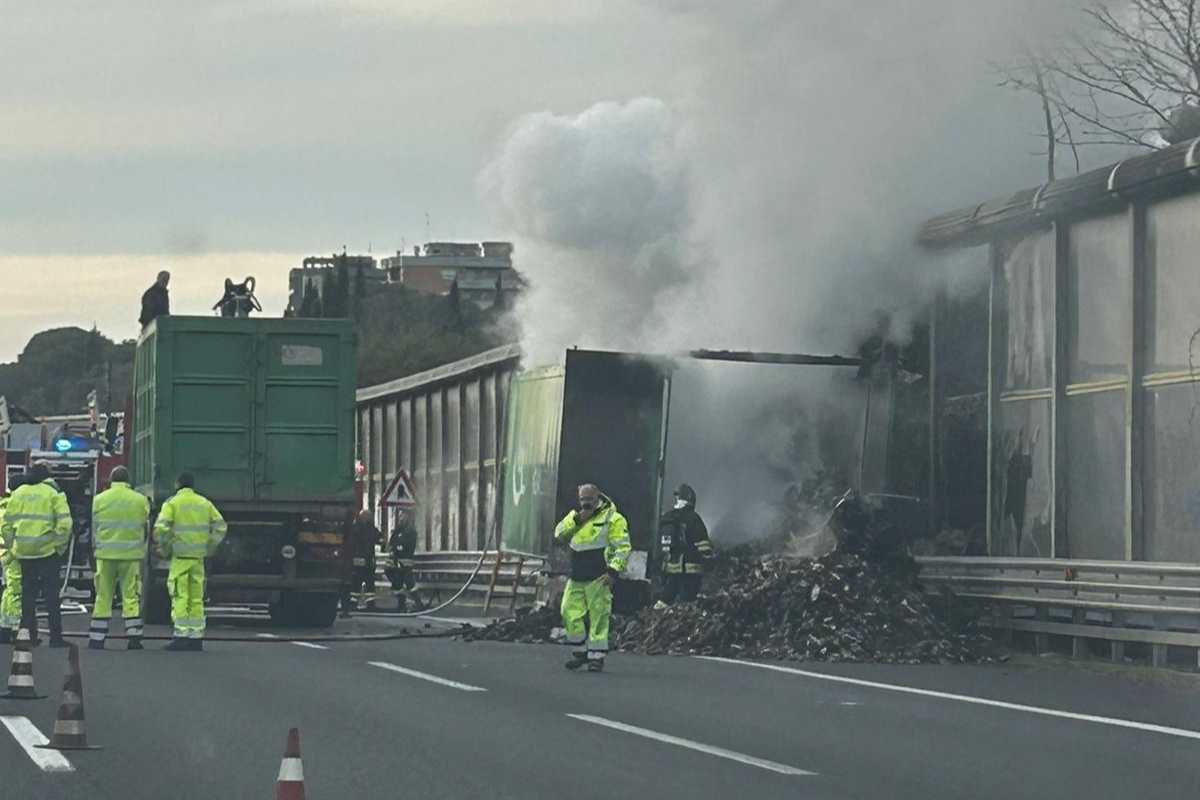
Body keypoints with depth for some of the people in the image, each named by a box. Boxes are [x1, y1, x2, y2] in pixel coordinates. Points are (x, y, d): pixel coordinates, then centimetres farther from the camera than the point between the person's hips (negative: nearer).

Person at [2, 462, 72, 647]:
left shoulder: (18, 494, 7)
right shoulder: (53, 494, -4)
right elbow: (64, 523, -12)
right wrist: (60, 545, 0)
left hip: (24, 550, 3)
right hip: (47, 550, -3)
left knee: (28, 593, 11)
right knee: (51, 593, 0)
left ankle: (28, 633, 10)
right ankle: (55, 636, -3)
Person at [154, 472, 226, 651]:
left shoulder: (172, 503, -2)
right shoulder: (204, 503, 12)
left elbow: (161, 529, -13)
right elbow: (220, 527, 9)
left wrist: (164, 549, 2)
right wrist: (209, 548, 13)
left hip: (180, 556, -5)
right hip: (198, 557, 5)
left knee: (180, 597, -5)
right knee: (196, 598, 7)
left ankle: (182, 636, -12)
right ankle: (196, 638, 6)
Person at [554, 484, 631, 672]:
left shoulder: (612, 518, -3)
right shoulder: (575, 516, 17)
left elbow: (622, 547, -8)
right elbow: (559, 535, 5)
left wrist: (614, 571, -17)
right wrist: (577, 520, -8)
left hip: (599, 578, -6)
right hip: (576, 578, 6)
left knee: (598, 618, -6)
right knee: (570, 613, 2)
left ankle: (597, 656, -1)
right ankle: (580, 651, 15)